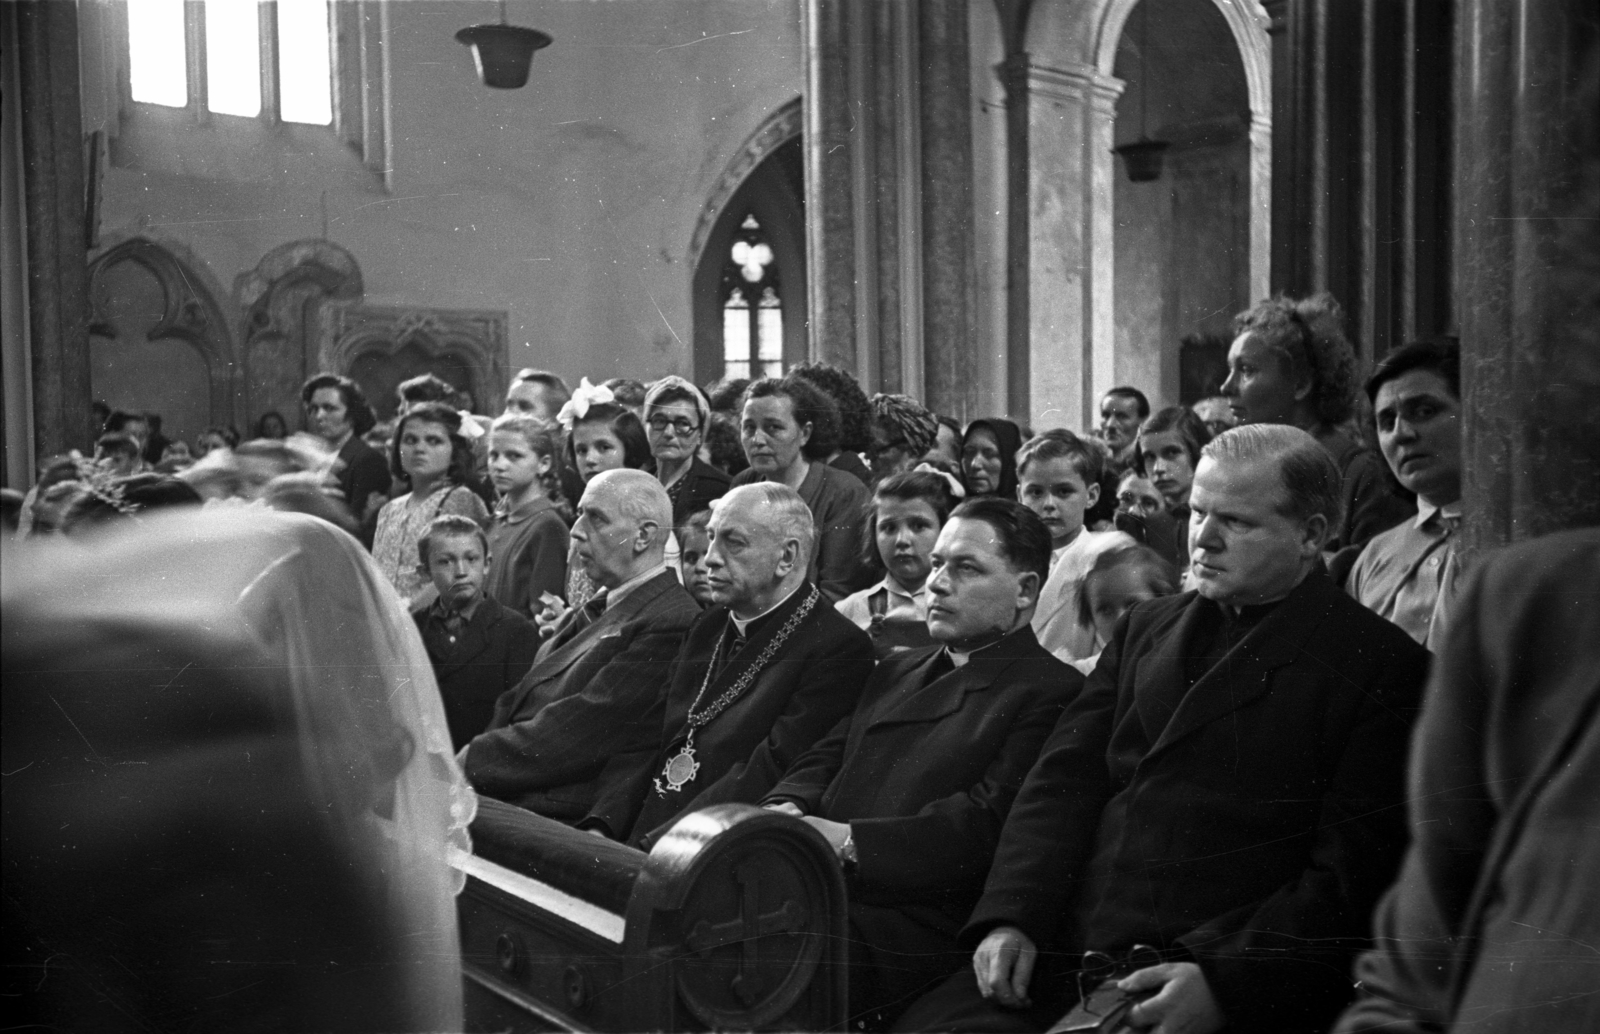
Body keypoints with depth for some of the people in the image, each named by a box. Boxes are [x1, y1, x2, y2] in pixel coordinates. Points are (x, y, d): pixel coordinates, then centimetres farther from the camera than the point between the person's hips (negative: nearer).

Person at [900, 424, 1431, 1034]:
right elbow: (1065, 780, 11)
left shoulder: (1385, 668, 1)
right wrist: (1010, 917, -4)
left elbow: (1355, 874, -5)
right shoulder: (1145, 628, 19)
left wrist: (1221, 983, -16)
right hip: (1065, 956, 5)